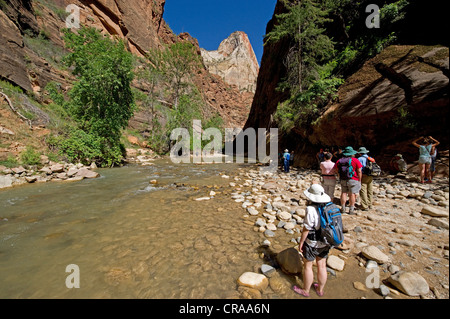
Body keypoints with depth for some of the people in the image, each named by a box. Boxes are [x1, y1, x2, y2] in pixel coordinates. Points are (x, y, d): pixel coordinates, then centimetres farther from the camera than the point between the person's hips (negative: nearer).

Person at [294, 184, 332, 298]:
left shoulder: (311, 209, -28)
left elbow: (306, 228, -21)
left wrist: (301, 242, -8)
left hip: (312, 244, -6)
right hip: (326, 243, 6)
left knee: (307, 266, 15)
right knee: (322, 266, 22)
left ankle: (305, 290, 34)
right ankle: (320, 289, 43)